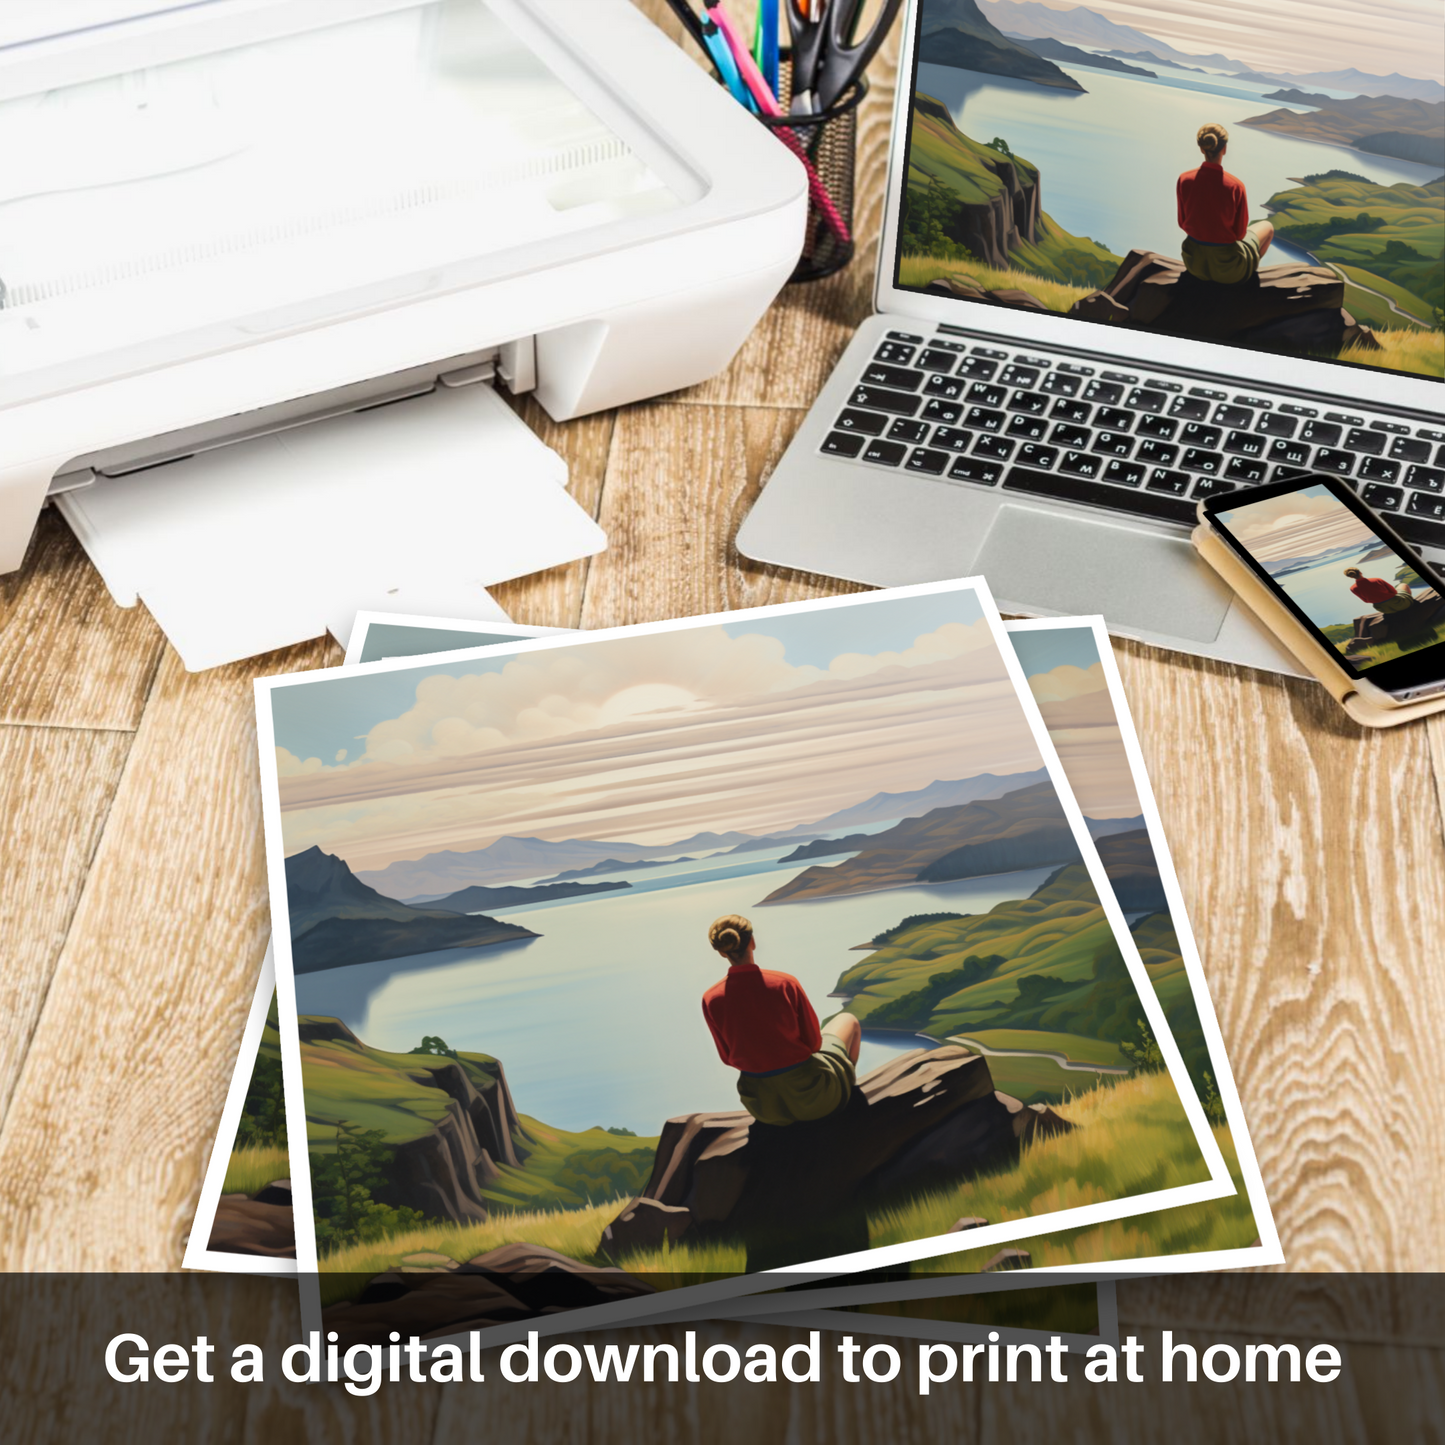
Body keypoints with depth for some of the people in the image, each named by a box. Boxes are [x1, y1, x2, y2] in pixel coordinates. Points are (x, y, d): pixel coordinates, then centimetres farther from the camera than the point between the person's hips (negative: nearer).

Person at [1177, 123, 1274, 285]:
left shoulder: (1184, 180, -14)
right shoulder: (1235, 186, -22)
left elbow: (1183, 224, -1)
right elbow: (1240, 233, -11)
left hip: (1194, 263, 4)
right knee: (1268, 227, 28)